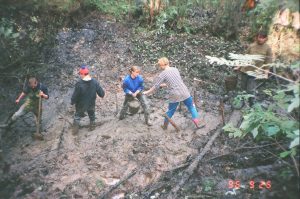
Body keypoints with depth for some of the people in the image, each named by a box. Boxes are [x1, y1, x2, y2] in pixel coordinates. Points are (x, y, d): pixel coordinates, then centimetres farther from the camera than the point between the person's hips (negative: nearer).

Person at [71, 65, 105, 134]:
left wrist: (72, 102, 0)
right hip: (91, 104, 2)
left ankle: (75, 130, 33)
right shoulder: (95, 82, -18)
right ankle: (92, 126, 46)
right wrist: (102, 95, 13)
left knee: (77, 116, 22)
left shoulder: (79, 84, -28)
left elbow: (75, 95, -19)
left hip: (81, 105, -2)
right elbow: (101, 93, -11)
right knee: (92, 115, 29)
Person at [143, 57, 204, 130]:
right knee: (192, 107, 18)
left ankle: (165, 126, 33)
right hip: (184, 92, 3)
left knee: (170, 111, 16)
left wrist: (147, 92, 9)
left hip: (174, 95, -2)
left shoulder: (163, 74, -6)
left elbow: (156, 86, -4)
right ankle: (197, 124, 22)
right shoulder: (175, 69, 9)